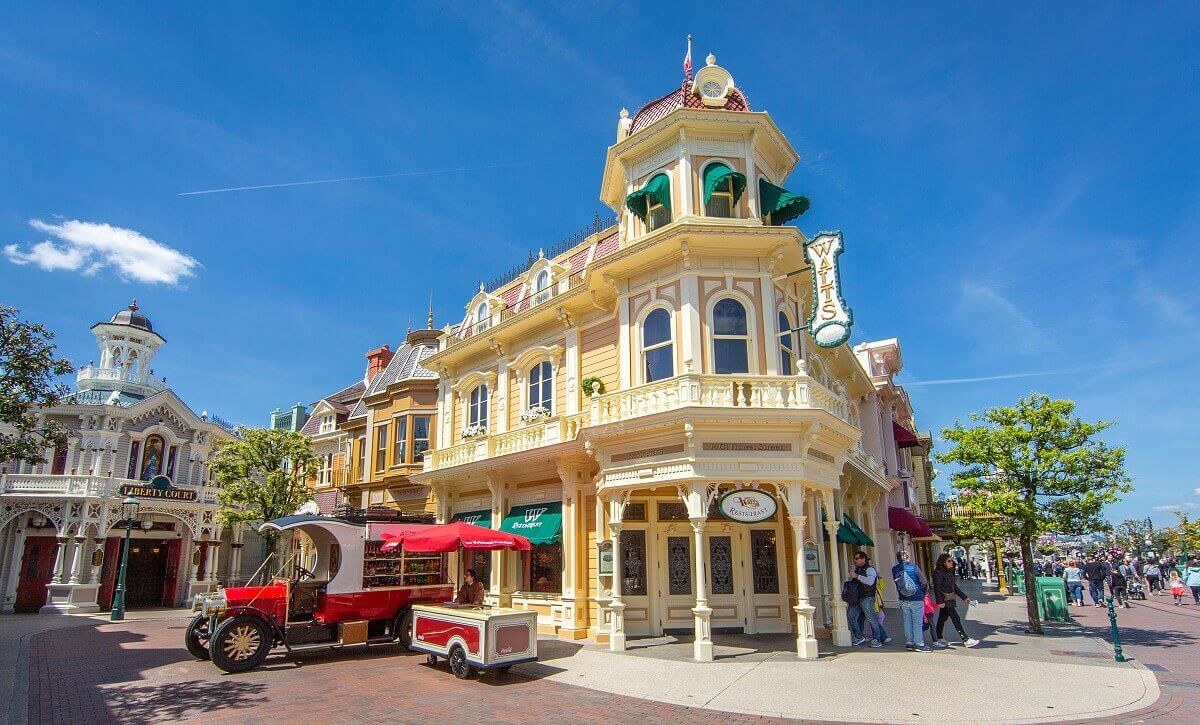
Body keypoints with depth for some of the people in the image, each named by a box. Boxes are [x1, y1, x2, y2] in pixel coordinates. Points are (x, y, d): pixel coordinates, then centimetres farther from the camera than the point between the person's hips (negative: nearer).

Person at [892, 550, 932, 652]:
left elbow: (897, 584, 7)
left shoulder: (894, 570, 0)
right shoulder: (913, 567, -12)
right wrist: (925, 591, 11)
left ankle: (909, 642, 16)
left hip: (903, 600, 4)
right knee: (917, 622, 1)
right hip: (916, 599, -4)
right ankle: (919, 644, 4)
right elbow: (924, 582, -7)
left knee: (907, 621, 11)